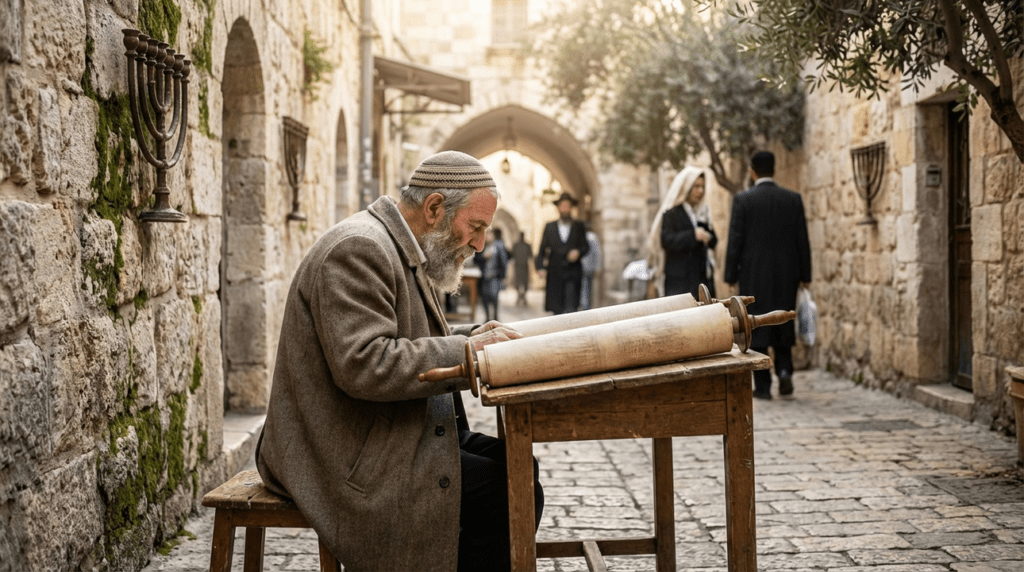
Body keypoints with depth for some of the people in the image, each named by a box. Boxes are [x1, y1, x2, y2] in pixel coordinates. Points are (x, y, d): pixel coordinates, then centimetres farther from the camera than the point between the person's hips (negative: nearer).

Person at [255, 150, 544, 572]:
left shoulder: (402, 250, 15)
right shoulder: (358, 248, -19)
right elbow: (363, 365, -28)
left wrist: (472, 336, 6)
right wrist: (466, 352, -22)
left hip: (385, 434, 11)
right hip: (349, 458, -11)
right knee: (509, 493, -17)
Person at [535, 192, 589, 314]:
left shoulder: (579, 226, 11)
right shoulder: (549, 227, 11)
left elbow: (586, 246, 12)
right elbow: (541, 249, 6)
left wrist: (578, 252, -12)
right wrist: (540, 267, -10)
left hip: (572, 273, -2)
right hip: (555, 275, 2)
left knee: (570, 307, -19)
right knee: (557, 309, 3)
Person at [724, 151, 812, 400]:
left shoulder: (742, 200, -7)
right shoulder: (793, 199, 1)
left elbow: (735, 241, -7)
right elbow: (802, 240, 3)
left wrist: (731, 275, 1)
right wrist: (804, 274, 11)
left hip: (753, 275, -2)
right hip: (786, 275, 3)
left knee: (757, 328, 4)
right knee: (783, 324, 17)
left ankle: (763, 386, 4)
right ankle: (784, 369, -2)